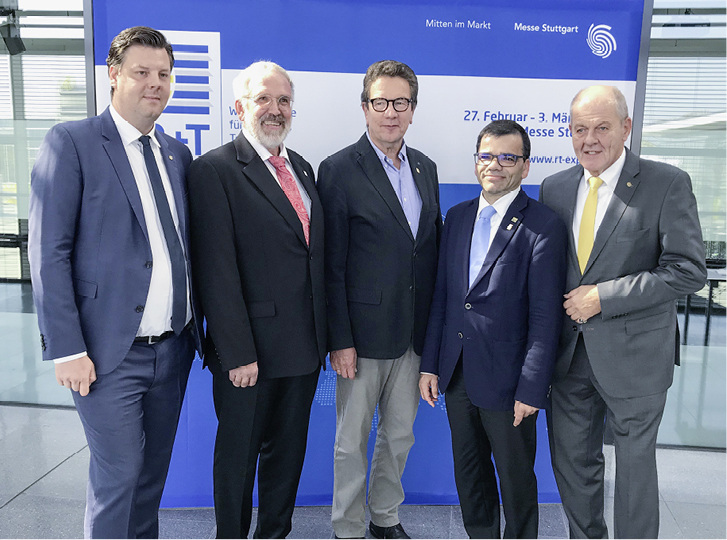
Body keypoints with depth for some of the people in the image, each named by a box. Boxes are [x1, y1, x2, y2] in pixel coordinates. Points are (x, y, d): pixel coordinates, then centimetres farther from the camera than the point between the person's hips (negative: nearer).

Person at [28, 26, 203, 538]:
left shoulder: (177, 153, 11)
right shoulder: (70, 142, -6)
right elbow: (48, 252, -10)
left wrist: (196, 324, 10)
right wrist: (66, 348, -13)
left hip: (174, 346, 6)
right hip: (111, 352, -5)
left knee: (155, 467, 18)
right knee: (118, 473, 4)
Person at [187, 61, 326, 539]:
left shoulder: (302, 168, 12)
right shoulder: (215, 169, -10)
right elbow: (218, 271, -15)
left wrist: (322, 335, 10)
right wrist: (237, 353, -17)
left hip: (304, 348, 7)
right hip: (249, 353, -6)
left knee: (288, 450, 20)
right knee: (239, 453, 13)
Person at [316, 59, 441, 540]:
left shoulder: (425, 167, 9)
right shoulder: (339, 170, -9)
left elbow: (434, 249, 12)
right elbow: (332, 265, -11)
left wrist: (435, 324, 9)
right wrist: (340, 339, -13)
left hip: (415, 333, 6)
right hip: (364, 332, -5)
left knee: (400, 433, 19)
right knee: (352, 441, 10)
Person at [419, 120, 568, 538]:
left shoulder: (545, 226, -11)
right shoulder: (457, 217, 7)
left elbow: (546, 316, -13)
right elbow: (442, 294, 8)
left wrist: (532, 390, -15)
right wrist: (430, 364, 6)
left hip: (506, 380, -5)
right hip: (457, 375, 6)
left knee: (516, 481, 14)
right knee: (469, 473, 21)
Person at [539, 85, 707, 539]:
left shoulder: (668, 184, -9)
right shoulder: (554, 188, 5)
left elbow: (689, 271, -14)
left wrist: (604, 297, -18)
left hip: (634, 352, -4)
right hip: (570, 350, 5)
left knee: (635, 463, 13)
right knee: (571, 460, 17)